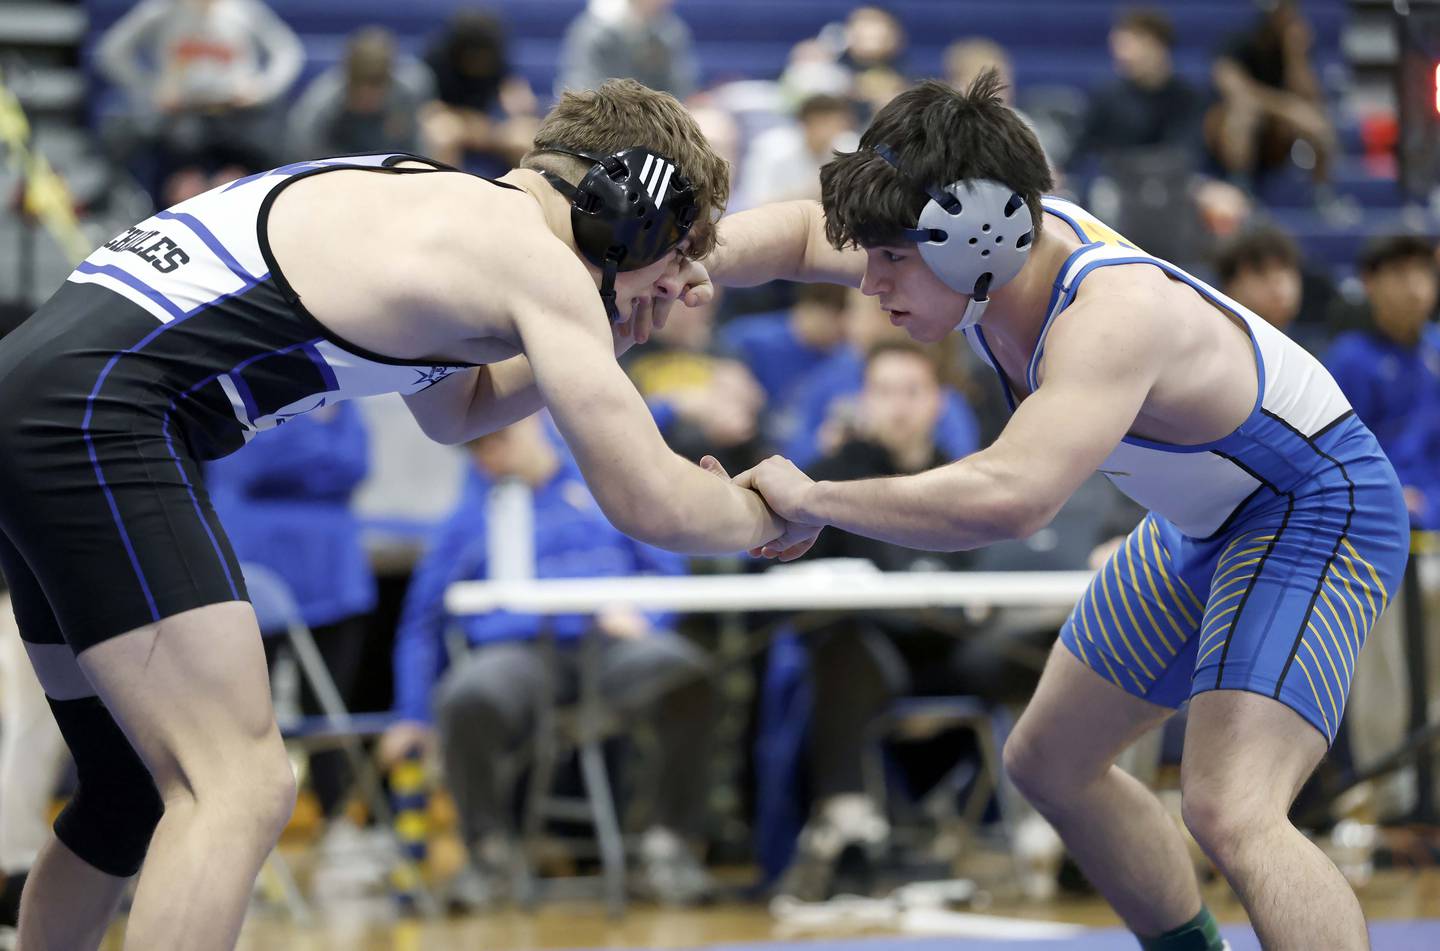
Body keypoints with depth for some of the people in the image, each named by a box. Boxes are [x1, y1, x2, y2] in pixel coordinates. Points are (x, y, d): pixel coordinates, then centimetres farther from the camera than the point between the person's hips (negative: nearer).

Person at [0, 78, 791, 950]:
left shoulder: (437, 201, 20)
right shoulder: (538, 261, -6)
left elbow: (453, 411, 37)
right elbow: (651, 506, -8)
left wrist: (603, 339, 24)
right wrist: (763, 511, 12)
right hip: (92, 419, -10)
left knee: (142, 792, 20)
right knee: (242, 791, -18)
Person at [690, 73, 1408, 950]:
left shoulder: (1111, 314, -38)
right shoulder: (1000, 247, -12)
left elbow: (1009, 498, -52)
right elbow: (803, 229, 3)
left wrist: (814, 501, -41)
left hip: (1316, 509, -10)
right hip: (1202, 525, 10)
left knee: (1232, 816, -28)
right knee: (1052, 763, 18)